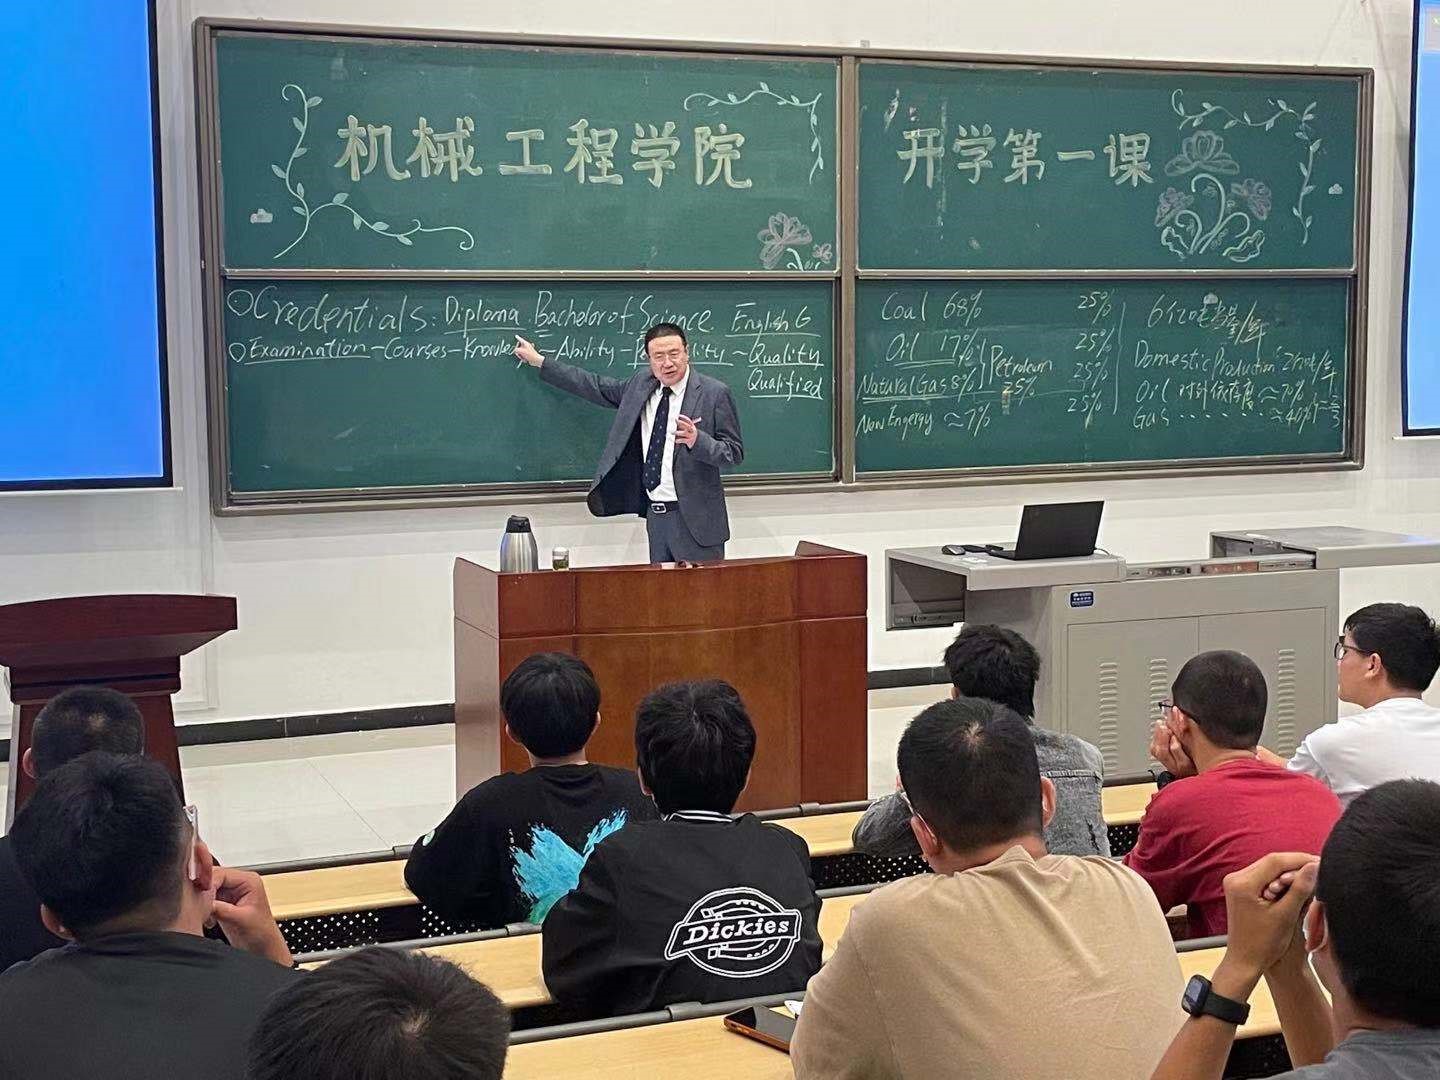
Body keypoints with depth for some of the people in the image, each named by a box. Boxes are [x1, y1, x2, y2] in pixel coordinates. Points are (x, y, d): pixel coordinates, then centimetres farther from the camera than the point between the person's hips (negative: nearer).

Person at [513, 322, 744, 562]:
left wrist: (697, 440, -26)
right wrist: (539, 361, 23)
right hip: (655, 515, 5)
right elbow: (596, 386, 20)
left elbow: (735, 453, -7)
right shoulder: (641, 384, 9)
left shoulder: (715, 393, -7)